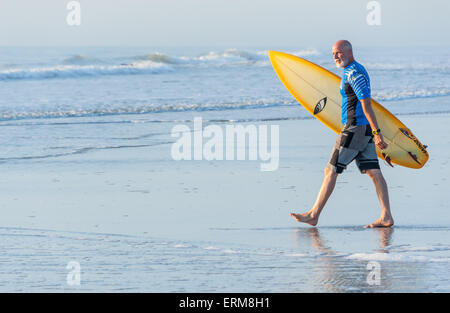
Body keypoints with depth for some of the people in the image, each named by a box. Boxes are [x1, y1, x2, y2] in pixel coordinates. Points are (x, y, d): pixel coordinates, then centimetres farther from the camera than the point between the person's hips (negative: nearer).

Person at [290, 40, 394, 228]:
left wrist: (376, 132, -25)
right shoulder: (351, 71, 19)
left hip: (355, 128, -10)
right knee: (373, 172, 4)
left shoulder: (354, 73, -14)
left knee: (331, 170, -5)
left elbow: (366, 104, -20)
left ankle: (313, 215, -1)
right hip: (365, 130, 10)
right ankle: (386, 217, -1)